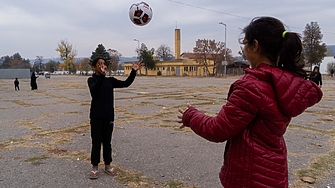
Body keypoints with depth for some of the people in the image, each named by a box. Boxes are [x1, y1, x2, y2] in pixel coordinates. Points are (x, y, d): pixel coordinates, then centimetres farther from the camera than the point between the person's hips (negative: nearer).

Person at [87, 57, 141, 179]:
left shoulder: (110, 80, 5)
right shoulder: (91, 80, -6)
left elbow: (126, 83, -4)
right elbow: (94, 90, -27)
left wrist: (133, 72, -18)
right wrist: (101, 75, -41)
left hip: (109, 116, 4)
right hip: (96, 116, -3)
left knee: (107, 142, 13)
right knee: (96, 143, 5)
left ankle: (107, 165, 26)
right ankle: (95, 167, 19)